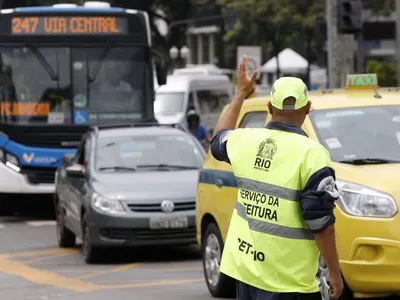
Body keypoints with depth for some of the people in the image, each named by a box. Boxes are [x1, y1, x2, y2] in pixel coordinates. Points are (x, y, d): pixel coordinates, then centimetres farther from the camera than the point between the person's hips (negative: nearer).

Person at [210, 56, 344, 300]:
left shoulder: (245, 141, 3)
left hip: (244, 264, 7)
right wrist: (335, 272, -6)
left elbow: (219, 140, 30)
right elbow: (320, 221, -15)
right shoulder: (311, 153, -15)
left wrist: (241, 93, 38)